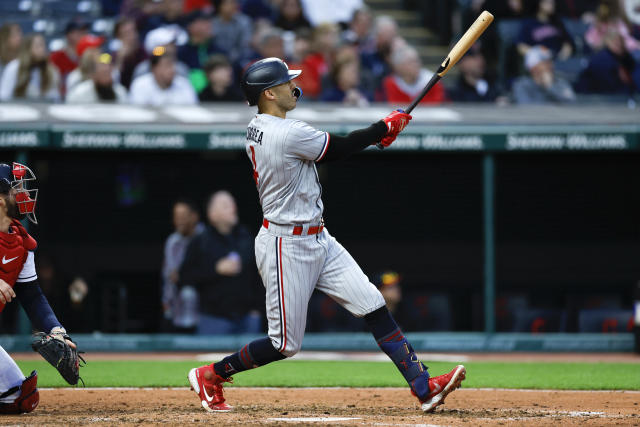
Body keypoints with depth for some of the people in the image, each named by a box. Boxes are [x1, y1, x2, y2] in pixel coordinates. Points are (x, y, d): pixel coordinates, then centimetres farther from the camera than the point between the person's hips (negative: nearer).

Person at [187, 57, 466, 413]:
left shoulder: (257, 128, 7)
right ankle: (210, 376, 18)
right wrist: (386, 127, 1)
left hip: (318, 240, 10)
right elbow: (341, 148, -12)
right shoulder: (289, 134, -23)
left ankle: (424, 387, -3)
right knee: (286, 344, 0)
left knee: (374, 306, 1)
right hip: (286, 247, -10)